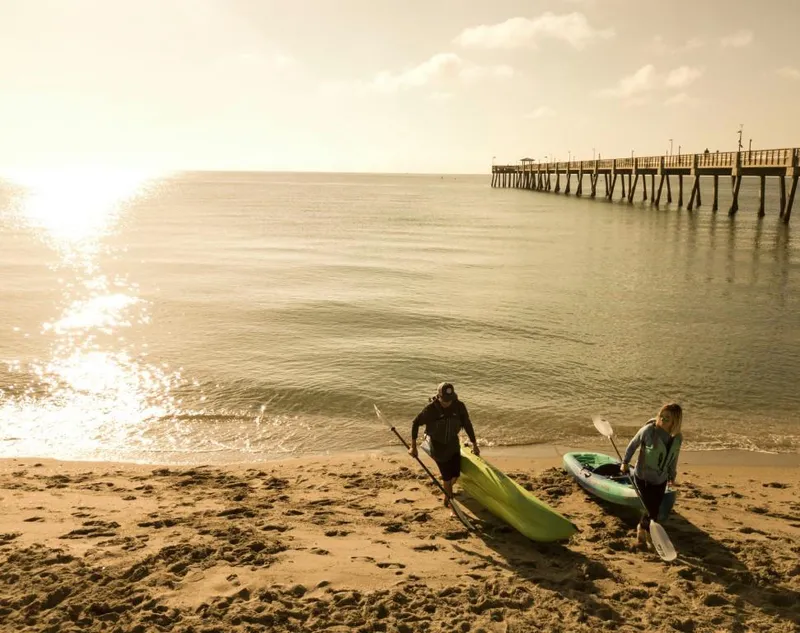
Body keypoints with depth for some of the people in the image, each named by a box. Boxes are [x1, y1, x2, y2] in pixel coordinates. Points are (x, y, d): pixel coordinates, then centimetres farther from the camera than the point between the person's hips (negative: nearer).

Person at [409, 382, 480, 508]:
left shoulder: (459, 406, -17)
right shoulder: (430, 409, -25)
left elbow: (467, 425, -3)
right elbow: (415, 423, -13)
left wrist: (474, 445, 5)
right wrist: (413, 446, -11)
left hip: (453, 443, 3)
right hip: (438, 446, -3)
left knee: (455, 475, 7)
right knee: (447, 476, -1)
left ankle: (447, 489, 41)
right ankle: (448, 500, 24)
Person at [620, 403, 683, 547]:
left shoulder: (677, 438, -8)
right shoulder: (649, 430, -22)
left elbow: (673, 458, 9)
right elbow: (633, 444, -6)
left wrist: (672, 475, 18)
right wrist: (625, 462, -1)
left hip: (660, 480, 5)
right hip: (643, 478, -4)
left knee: (655, 510, 10)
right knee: (652, 512, -7)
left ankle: (643, 528, 40)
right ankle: (643, 528, 25)